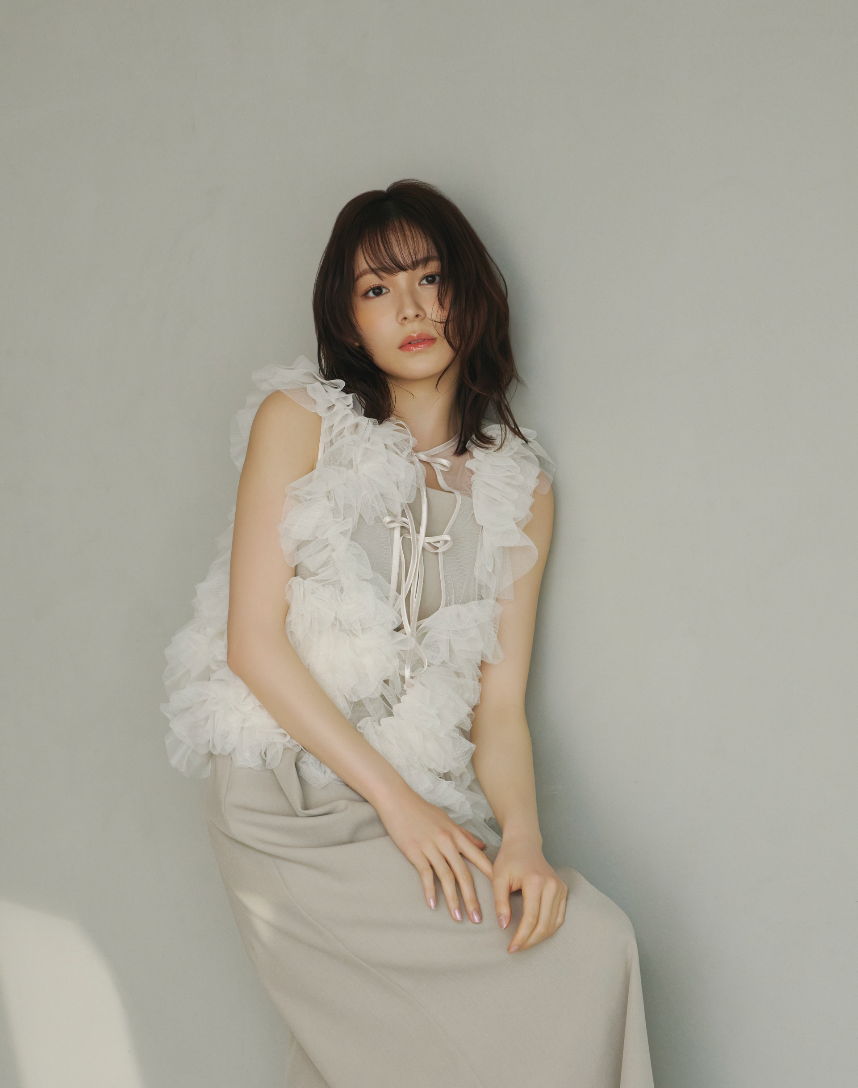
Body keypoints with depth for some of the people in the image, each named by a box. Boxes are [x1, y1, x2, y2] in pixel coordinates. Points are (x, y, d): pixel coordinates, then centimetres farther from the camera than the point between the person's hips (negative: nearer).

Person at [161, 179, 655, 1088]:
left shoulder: (517, 487, 12)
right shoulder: (299, 420, 2)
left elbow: (499, 703, 6)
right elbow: (252, 640, -5)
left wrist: (522, 836, -14)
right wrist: (393, 798, -12)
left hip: (427, 801, 4)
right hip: (291, 803, -4)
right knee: (590, 949, -19)